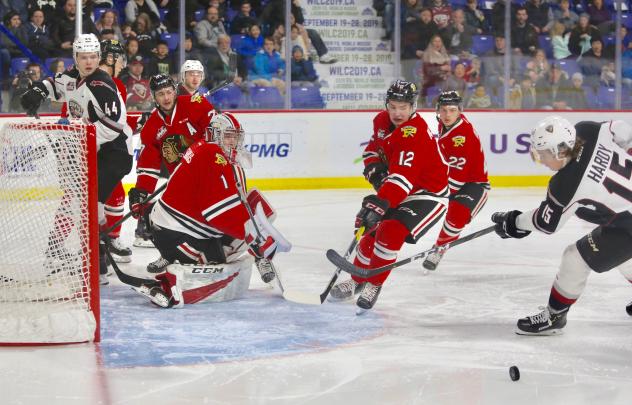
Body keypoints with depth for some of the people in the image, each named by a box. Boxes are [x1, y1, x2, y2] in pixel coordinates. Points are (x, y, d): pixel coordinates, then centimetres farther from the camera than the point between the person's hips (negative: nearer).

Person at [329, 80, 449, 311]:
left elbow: (401, 177, -40)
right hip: (397, 192, 9)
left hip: (427, 194, -9)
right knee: (371, 229, 6)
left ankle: (373, 285, -8)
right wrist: (374, 167, -4)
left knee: (391, 231, -24)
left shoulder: (414, 134, -31)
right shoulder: (382, 121, -3)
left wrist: (379, 203, -49)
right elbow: (373, 147, 17)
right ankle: (357, 281, 26)